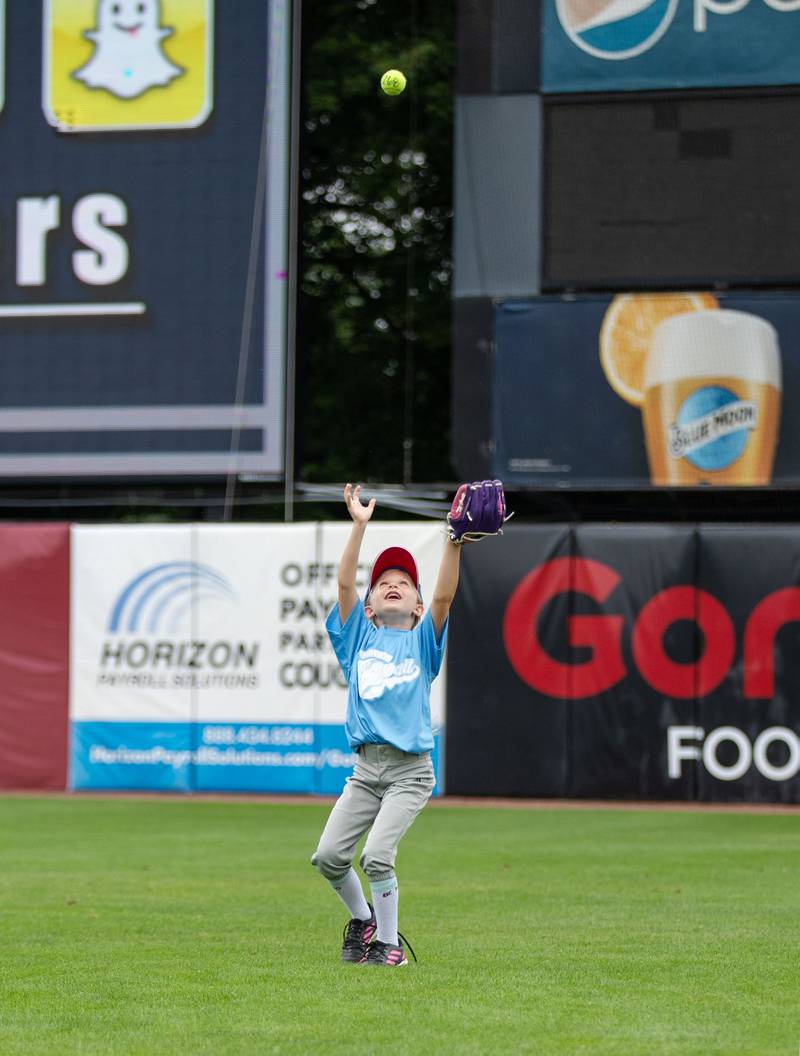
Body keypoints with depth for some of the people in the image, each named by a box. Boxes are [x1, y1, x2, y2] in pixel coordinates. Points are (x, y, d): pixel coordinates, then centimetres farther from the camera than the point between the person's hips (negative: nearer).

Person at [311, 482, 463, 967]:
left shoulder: (422, 642, 8)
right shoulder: (359, 637, 13)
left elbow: (444, 596, -8)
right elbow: (345, 583, 0)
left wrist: (454, 543, -20)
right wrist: (360, 526, -10)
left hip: (410, 771, -3)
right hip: (366, 768, 3)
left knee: (377, 856, -17)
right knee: (328, 856, -4)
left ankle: (389, 943, -1)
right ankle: (363, 918, 23)